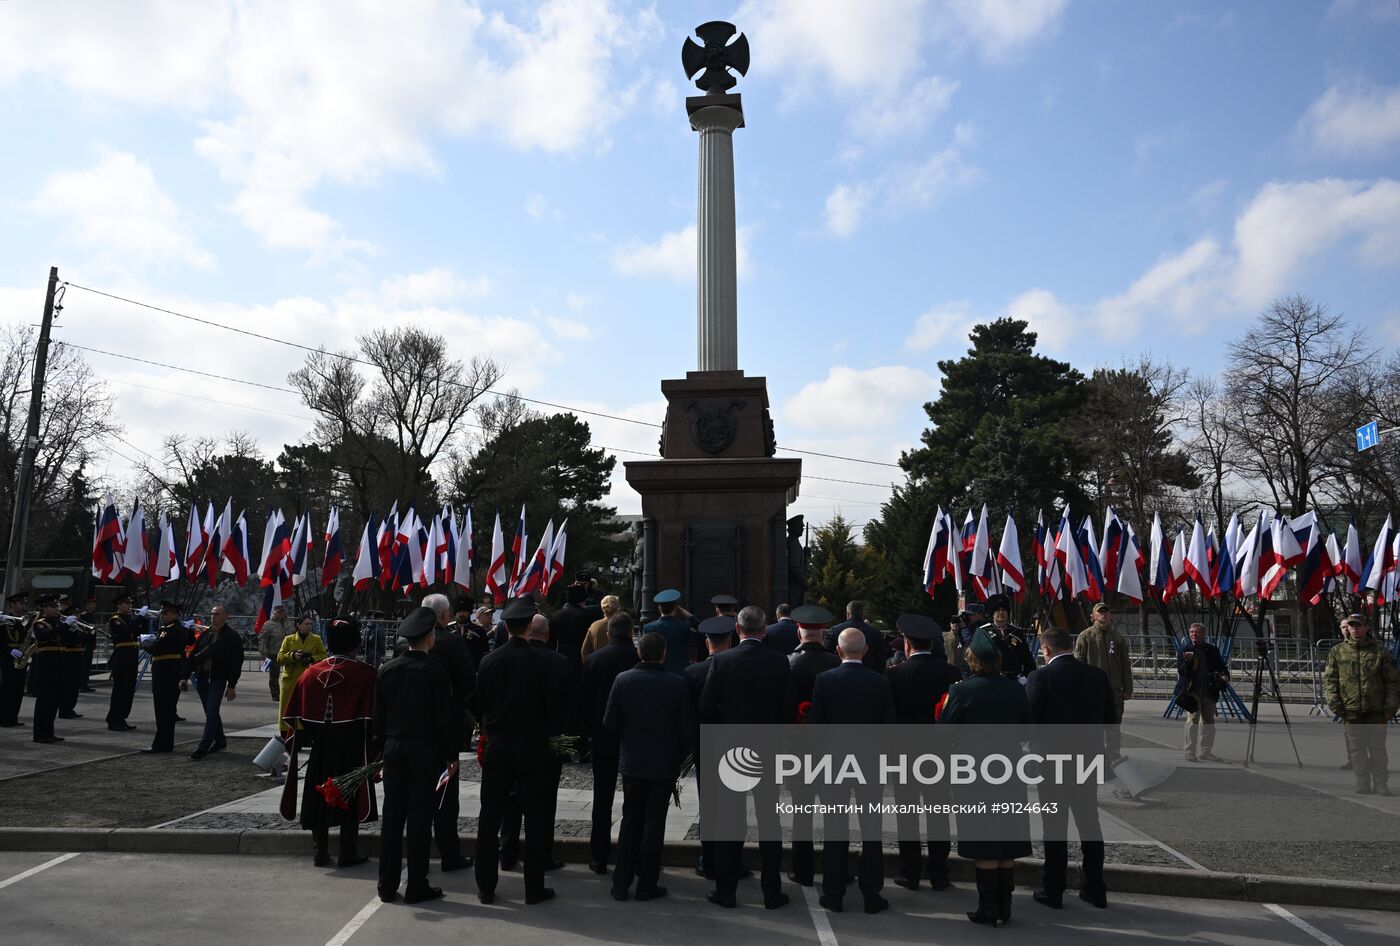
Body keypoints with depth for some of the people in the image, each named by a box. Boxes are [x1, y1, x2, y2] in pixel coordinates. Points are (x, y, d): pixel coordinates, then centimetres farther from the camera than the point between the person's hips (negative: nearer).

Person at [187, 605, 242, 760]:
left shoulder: (233, 637, -5)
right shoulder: (205, 634, 12)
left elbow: (236, 663, -7)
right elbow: (193, 656, 16)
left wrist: (232, 686, -11)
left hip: (218, 679, -6)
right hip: (202, 677, 6)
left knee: (211, 712, -10)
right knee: (211, 712, 13)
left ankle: (203, 747, -8)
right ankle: (220, 741, 26)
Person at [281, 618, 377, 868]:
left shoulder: (311, 672, 1)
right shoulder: (365, 673, -11)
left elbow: (294, 715, 5)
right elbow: (371, 716, -13)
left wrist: (304, 737, 16)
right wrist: (373, 751, -6)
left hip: (320, 747, 3)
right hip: (352, 749, -3)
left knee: (319, 796, 14)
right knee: (350, 798, 7)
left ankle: (319, 852, 20)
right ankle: (348, 853, 11)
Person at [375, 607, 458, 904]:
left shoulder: (387, 669, 2)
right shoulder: (434, 670, -11)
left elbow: (378, 715, 7)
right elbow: (446, 716, -10)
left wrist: (382, 747, 15)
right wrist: (451, 755, -2)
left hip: (394, 749, 4)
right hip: (425, 751, -4)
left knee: (392, 815, 10)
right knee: (419, 818, 2)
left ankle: (387, 886, 17)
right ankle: (416, 887, 8)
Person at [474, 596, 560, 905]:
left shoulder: (489, 661, -5)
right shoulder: (540, 662, -12)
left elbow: (479, 702, 4)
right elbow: (553, 705, -4)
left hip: (497, 744, 2)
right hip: (532, 746, -2)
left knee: (490, 817, 11)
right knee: (535, 818, 7)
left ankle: (486, 886, 17)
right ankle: (534, 888, 12)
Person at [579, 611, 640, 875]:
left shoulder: (593, 659, -5)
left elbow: (583, 701, 0)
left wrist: (589, 731, 13)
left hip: (603, 737, 1)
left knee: (602, 798, 9)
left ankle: (599, 856, 13)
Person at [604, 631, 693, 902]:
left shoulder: (622, 680, -9)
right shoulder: (677, 684, -13)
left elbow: (610, 722, -3)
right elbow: (685, 729, -7)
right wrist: (679, 755, 9)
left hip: (631, 761, 2)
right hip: (664, 764, -2)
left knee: (630, 820, 15)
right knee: (654, 823, 8)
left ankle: (621, 884, 18)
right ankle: (647, 885, 15)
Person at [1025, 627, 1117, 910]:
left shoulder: (1040, 677, -16)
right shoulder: (1097, 675, -2)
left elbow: (1030, 720, -16)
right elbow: (1110, 718, 4)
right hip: (1088, 759, 4)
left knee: (1055, 827, 6)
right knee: (1089, 823, 16)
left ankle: (1053, 890, 15)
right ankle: (1094, 888, 25)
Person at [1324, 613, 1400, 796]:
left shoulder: (1380, 653, 4)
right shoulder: (1337, 652, 6)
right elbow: (1329, 679, 6)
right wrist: (1335, 703, -2)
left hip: (1376, 711, -1)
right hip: (1351, 711, 1)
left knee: (1378, 748, 5)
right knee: (1356, 749, 4)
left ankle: (1381, 784, 14)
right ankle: (1362, 784, 10)